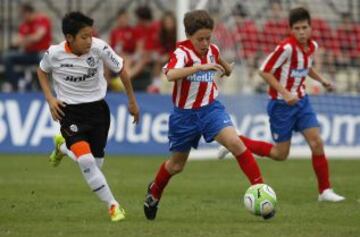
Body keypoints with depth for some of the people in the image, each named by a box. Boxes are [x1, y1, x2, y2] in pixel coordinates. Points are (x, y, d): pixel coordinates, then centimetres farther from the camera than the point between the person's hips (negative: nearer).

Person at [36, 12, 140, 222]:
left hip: (97, 108, 2)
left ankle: (63, 146, 41)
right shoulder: (54, 53, -16)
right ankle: (112, 205, -7)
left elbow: (120, 69, 0)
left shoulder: (99, 47, -17)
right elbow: (42, 71, 8)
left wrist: (132, 101, 7)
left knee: (96, 164, 9)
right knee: (86, 161, -21)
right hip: (70, 111, -2)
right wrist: (50, 98, -5)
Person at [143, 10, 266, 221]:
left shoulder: (213, 50, -2)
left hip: (211, 108, 3)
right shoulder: (182, 52, -20)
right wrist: (201, 67, -48)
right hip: (185, 113, -3)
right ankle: (155, 191, 44)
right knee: (176, 165, 15)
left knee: (235, 143, -23)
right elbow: (171, 74, -44)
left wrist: (225, 68, 9)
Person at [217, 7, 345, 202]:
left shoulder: (312, 46, 0)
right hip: (282, 104, -6)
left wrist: (321, 80, 6)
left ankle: (325, 191, 2)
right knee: (280, 154, 2)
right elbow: (264, 71, -19)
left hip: (301, 101, 6)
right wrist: (285, 93, -25)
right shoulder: (286, 48, -23)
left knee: (316, 142, -7)